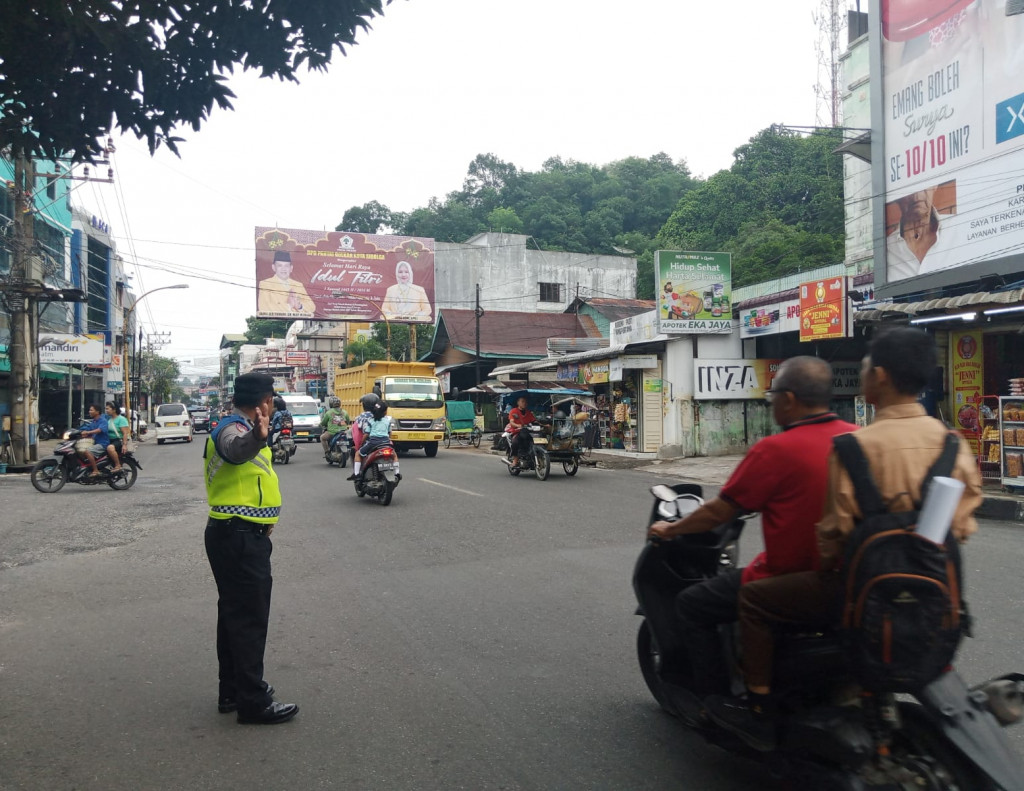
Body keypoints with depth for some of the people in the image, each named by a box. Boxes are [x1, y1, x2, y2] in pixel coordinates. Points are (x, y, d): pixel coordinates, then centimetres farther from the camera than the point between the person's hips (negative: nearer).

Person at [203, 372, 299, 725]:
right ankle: (253, 703, 3)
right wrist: (256, 439, -66)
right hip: (240, 537, -11)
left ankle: (233, 690, 29)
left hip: (233, 534, 11)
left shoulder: (237, 427, 14)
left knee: (234, 613, 17)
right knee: (250, 619, -4)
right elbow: (236, 448, -46)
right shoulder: (233, 430, -19)